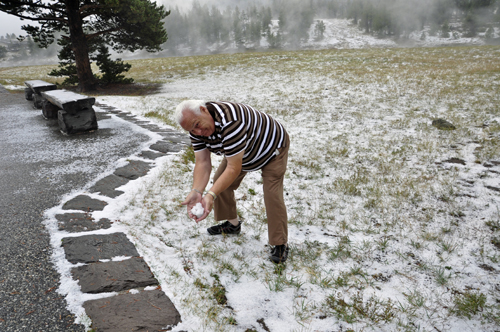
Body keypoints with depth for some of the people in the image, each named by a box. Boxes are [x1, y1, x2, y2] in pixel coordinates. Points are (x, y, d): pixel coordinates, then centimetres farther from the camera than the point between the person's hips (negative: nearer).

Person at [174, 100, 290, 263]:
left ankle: (280, 244, -1)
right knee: (220, 180, 6)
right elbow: (202, 162, -21)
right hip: (242, 152, 8)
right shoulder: (196, 129, -17)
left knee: (272, 195, -17)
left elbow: (234, 168, -41)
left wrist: (211, 195, -48)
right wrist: (196, 192, -38)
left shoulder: (230, 122, -43)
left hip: (273, 146, -8)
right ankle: (232, 224, 26)